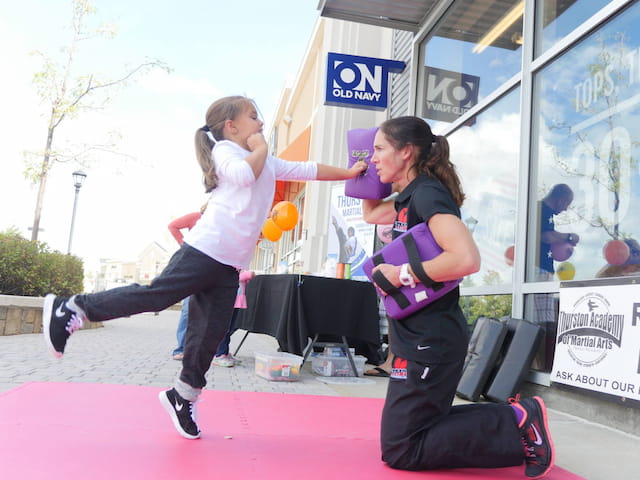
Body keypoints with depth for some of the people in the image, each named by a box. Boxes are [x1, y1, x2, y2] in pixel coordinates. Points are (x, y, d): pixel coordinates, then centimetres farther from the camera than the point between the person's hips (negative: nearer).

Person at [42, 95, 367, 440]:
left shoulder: (269, 164, 26)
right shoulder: (224, 149, 3)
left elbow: (308, 170, 30)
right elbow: (244, 174, -18)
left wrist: (349, 173, 27)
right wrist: (260, 149, 0)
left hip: (230, 266, 7)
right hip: (206, 250, -7)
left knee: (209, 336, 6)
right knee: (156, 294, -13)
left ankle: (182, 396, 20)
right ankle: (70, 309, 1)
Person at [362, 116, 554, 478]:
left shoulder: (427, 193, -17)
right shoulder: (411, 195, 11)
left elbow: (467, 259, -32)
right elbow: (371, 213, 30)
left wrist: (402, 274, -22)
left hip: (431, 340, -10)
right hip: (422, 336, 10)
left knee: (399, 449, -2)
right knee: (415, 429, 20)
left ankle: (519, 429, -1)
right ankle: (516, 419, 16)